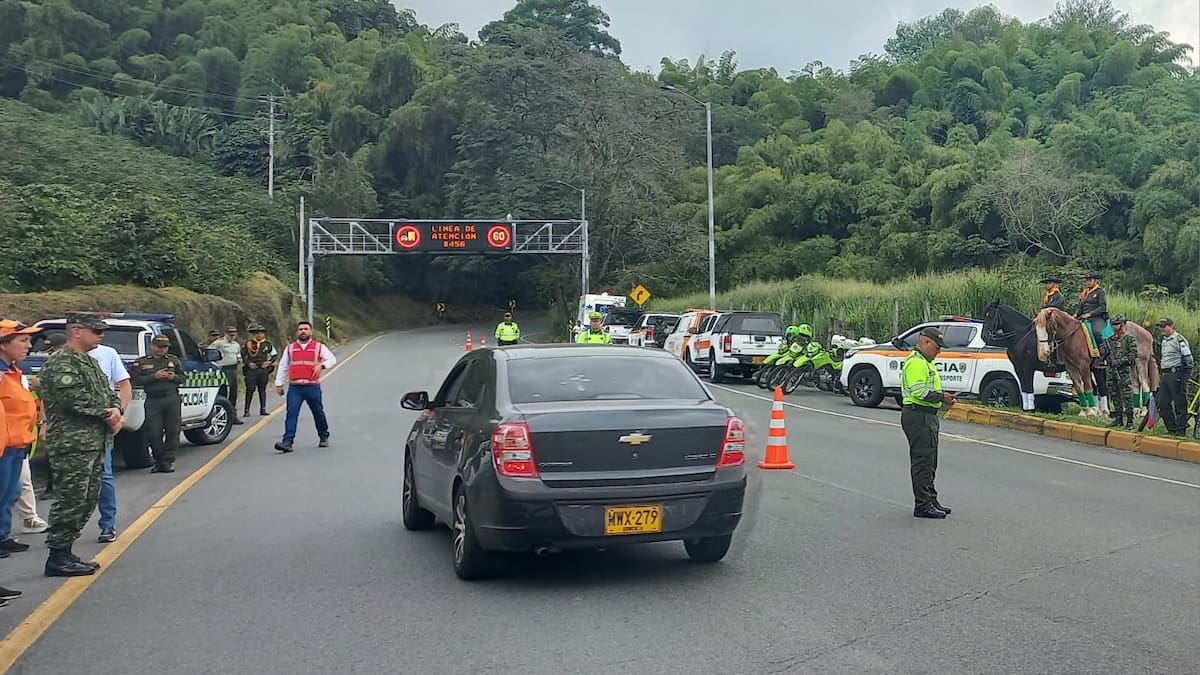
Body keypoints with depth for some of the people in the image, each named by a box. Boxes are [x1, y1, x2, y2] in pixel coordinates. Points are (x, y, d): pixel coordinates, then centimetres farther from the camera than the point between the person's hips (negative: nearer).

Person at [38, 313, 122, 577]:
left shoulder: (90, 362, 20)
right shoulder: (61, 363, -12)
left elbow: (108, 392, 20)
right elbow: (76, 400, -22)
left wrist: (117, 411, -2)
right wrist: (108, 416, -10)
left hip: (95, 444, 10)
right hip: (73, 445, -10)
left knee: (88, 500, 13)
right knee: (72, 501, -7)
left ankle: (64, 552, 22)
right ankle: (57, 557, 1)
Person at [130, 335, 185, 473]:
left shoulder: (174, 360, 14)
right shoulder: (141, 362, 7)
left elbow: (183, 376, 16)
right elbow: (136, 380, -4)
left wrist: (174, 377, -5)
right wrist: (154, 376, -14)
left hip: (172, 399, 1)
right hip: (153, 400, -1)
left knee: (172, 431, -2)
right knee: (153, 432, -3)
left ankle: (168, 461, 3)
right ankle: (159, 460, 12)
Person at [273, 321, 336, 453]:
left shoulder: (319, 347, 8)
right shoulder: (290, 348, 14)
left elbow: (332, 359, 7)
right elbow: (282, 367, 18)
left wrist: (322, 365, -12)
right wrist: (279, 384, 13)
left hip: (313, 387, -1)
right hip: (294, 388, 1)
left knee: (318, 413, 10)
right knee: (291, 414, -10)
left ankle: (324, 437, 28)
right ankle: (287, 441, -15)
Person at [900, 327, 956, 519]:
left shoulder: (925, 362, 21)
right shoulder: (916, 362, -15)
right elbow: (918, 391, -25)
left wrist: (943, 397, 8)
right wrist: (941, 397, -18)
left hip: (928, 417, 11)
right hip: (918, 417, -11)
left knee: (929, 463, 17)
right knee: (922, 462, -8)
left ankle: (931, 501, 26)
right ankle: (923, 505, -4)